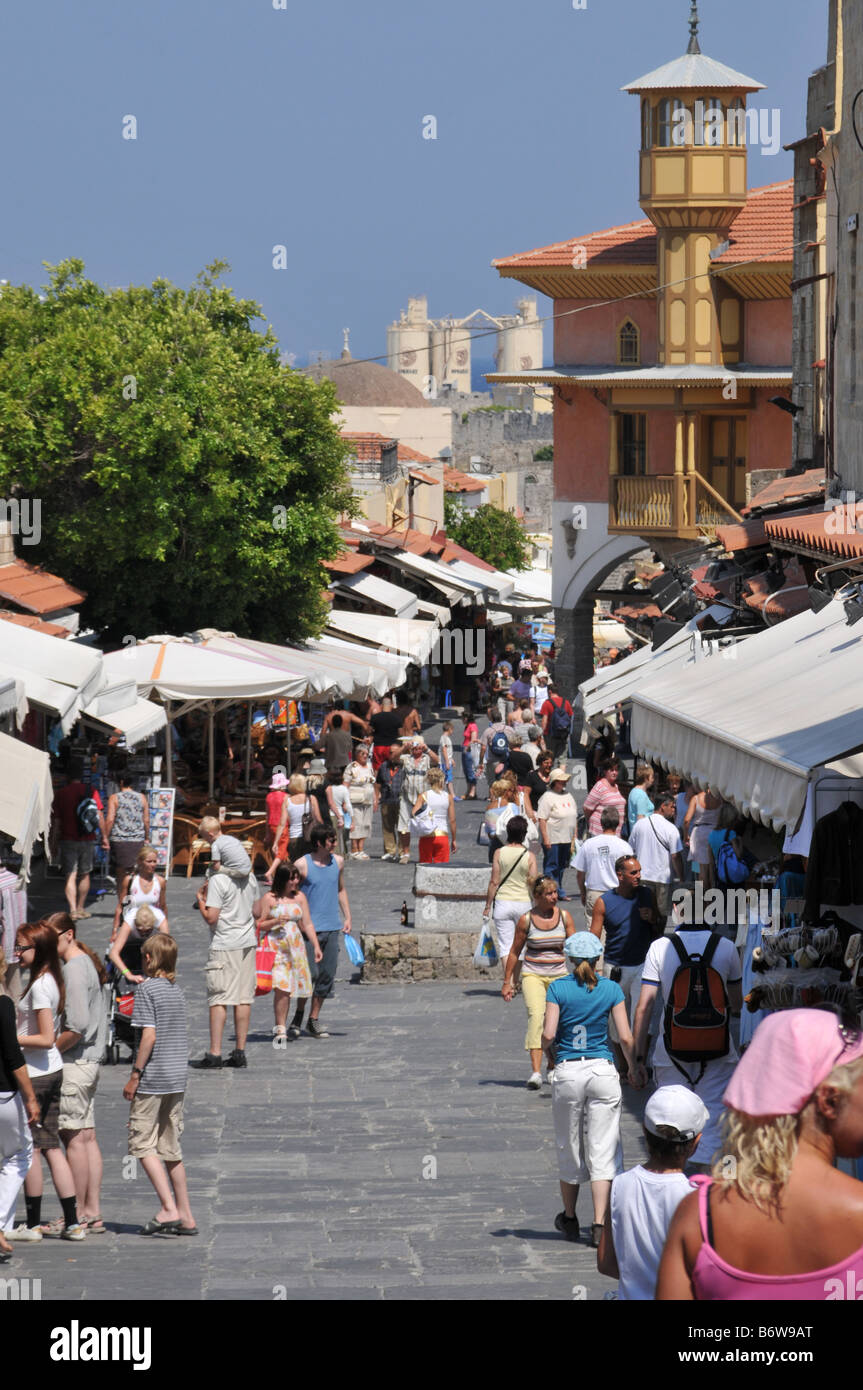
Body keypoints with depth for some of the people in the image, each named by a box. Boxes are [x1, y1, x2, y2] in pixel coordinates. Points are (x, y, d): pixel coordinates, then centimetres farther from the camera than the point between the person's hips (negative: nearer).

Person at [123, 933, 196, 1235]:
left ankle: (169, 1208, -12)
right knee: (170, 1147, 12)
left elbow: (149, 1036, -17)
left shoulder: (147, 989, -11)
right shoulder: (177, 991, 11)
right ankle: (185, 1217, 10)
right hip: (177, 1078, 7)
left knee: (142, 1143, -1)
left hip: (153, 1078, -7)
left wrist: (135, 1075, -13)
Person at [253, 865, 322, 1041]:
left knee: (290, 987, 1)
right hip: (275, 946, -4)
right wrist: (276, 921, -15)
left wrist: (316, 946, 5)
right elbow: (259, 925, 2)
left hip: (295, 946, 4)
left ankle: (282, 1026, 14)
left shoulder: (299, 897, 11)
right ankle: (280, 1027, -13)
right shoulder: (269, 898, 0)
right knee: (281, 987, -16)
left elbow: (307, 925, 12)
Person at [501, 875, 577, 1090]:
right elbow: (515, 951, 7)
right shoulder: (526, 920, -2)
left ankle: (552, 1068, 28)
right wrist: (507, 981, 8)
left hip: (559, 975, 3)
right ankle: (535, 1072, -29)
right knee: (536, 1015, -21)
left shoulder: (564, 916, 3)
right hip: (533, 974, -3)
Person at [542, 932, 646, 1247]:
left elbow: (548, 1034, -10)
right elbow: (625, 1037, -2)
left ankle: (569, 1219, 29)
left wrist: (550, 1056, 10)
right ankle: (599, 1224, -9)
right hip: (603, 1070, 0)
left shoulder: (558, 988, -3)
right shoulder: (611, 989, 1)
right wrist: (634, 1068, 14)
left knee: (569, 1149, 14)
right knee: (602, 1150, 1)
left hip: (568, 1071, 0)